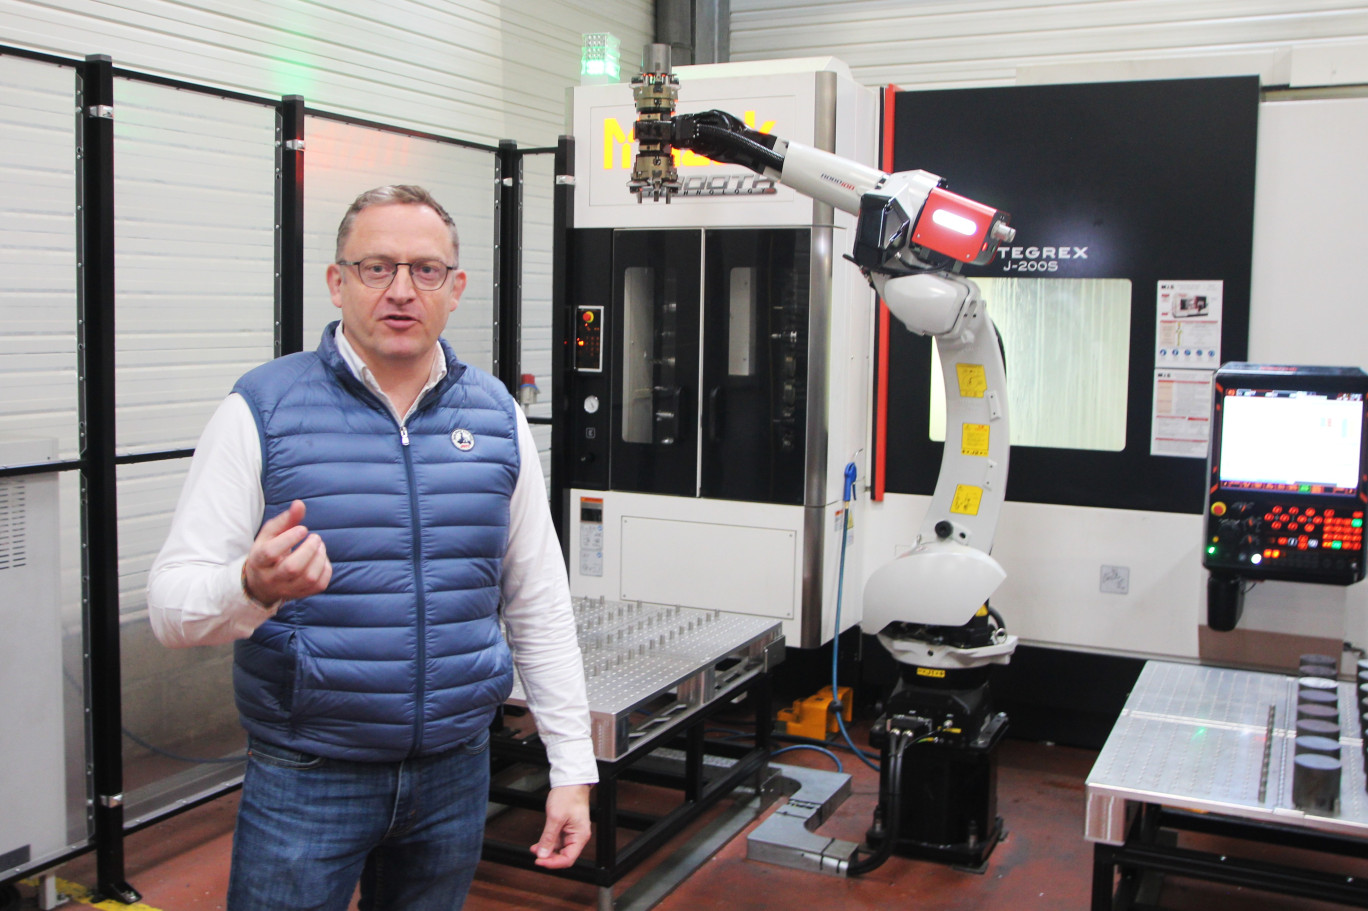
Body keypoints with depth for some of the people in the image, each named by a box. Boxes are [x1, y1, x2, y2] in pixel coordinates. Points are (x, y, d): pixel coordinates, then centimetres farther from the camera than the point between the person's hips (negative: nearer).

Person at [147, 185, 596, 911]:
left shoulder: (498, 418, 3)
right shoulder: (262, 411, -8)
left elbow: (539, 607, 6)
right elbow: (172, 604, -10)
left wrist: (572, 768, 4)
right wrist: (254, 587, -33)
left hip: (455, 770, 4)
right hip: (305, 776, -3)